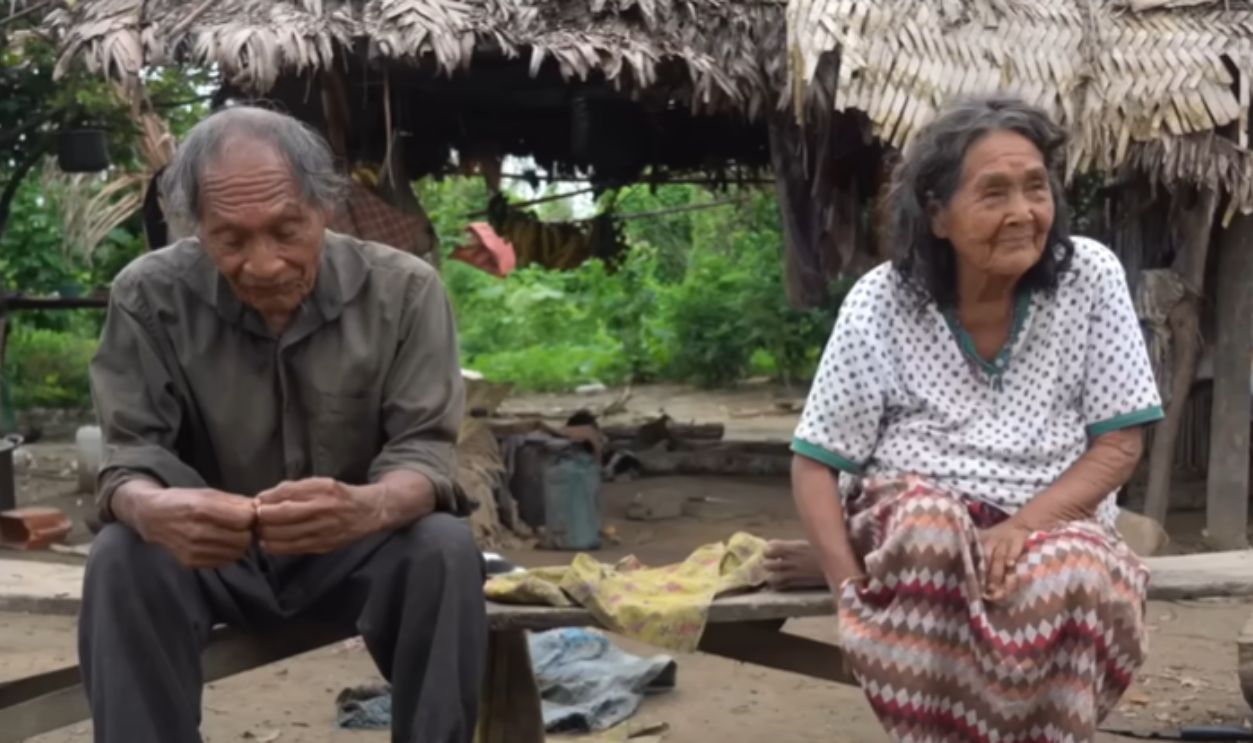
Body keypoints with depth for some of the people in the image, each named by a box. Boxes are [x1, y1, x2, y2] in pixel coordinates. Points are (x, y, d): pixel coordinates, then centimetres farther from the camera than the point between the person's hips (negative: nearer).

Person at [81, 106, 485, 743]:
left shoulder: (404, 290, -14)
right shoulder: (148, 296, -13)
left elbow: (423, 453, -18)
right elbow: (130, 458, -14)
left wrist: (369, 507, -44)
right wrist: (154, 511, -41)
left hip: (358, 548, 0)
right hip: (210, 554, 1)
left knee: (445, 549, -30)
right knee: (123, 559, -29)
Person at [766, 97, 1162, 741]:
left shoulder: (1089, 277, -7)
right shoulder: (881, 303, -8)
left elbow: (1118, 445, -4)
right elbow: (815, 463, -4)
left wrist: (1020, 527, -21)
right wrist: (850, 581, -21)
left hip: (1052, 522, 1)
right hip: (909, 520, 0)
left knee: (1072, 574, -35)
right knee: (931, 528, -36)